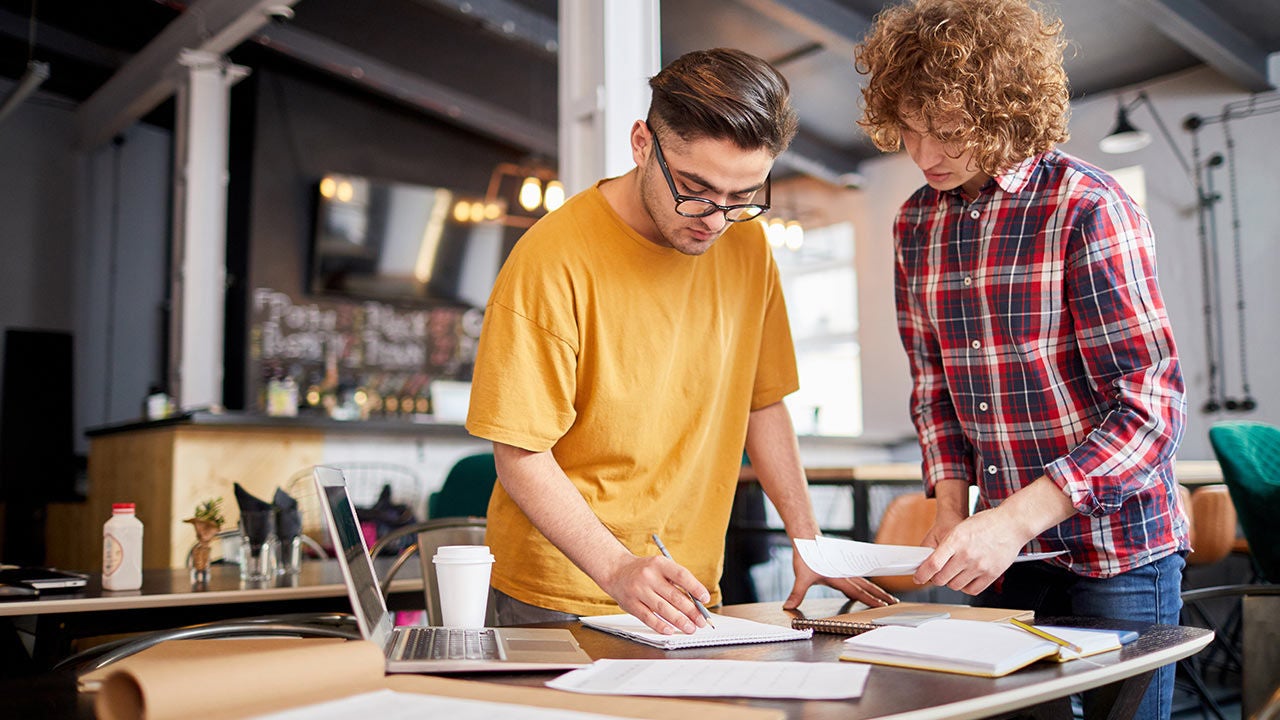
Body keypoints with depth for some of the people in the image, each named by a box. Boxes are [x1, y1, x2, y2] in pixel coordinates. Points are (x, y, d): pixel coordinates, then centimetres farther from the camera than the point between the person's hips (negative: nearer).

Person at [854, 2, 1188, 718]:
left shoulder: (1088, 208, -16)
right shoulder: (917, 223, 3)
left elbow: (1152, 411, -19)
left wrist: (1014, 521, -25)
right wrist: (953, 515, -3)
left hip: (1116, 554, -5)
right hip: (1004, 551, 5)